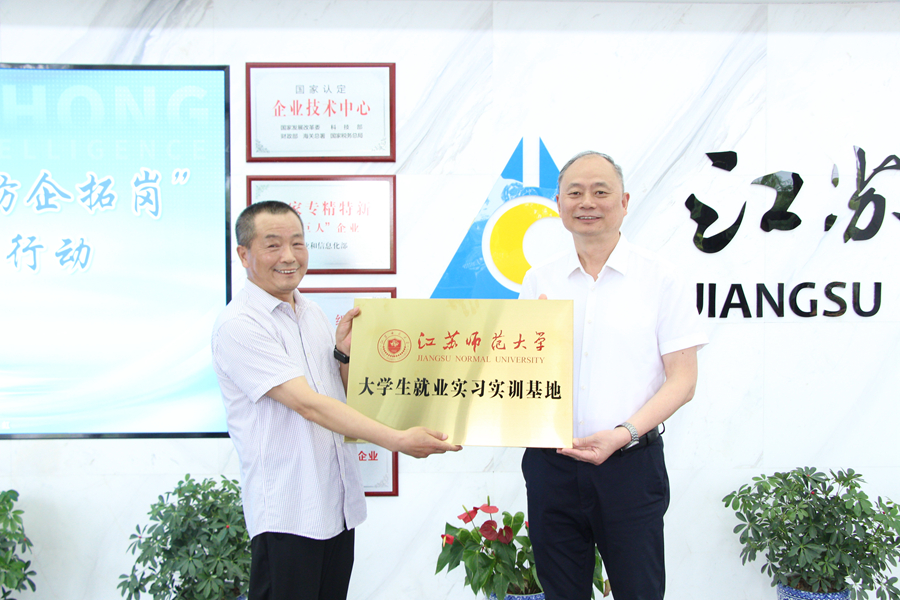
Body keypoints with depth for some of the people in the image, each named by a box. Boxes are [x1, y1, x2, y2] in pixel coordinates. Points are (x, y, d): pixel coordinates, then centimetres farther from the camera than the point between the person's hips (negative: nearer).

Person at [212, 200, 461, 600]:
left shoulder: (312, 313, 11)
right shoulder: (238, 325, -14)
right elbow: (307, 403, -22)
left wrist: (343, 353, -3)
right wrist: (398, 440, -27)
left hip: (338, 504, 7)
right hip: (287, 516, -7)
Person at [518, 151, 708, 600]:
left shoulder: (658, 278, -2)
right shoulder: (538, 282, 7)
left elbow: (682, 379, -5)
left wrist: (623, 434, -17)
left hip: (629, 464, -3)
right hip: (550, 465, 3)